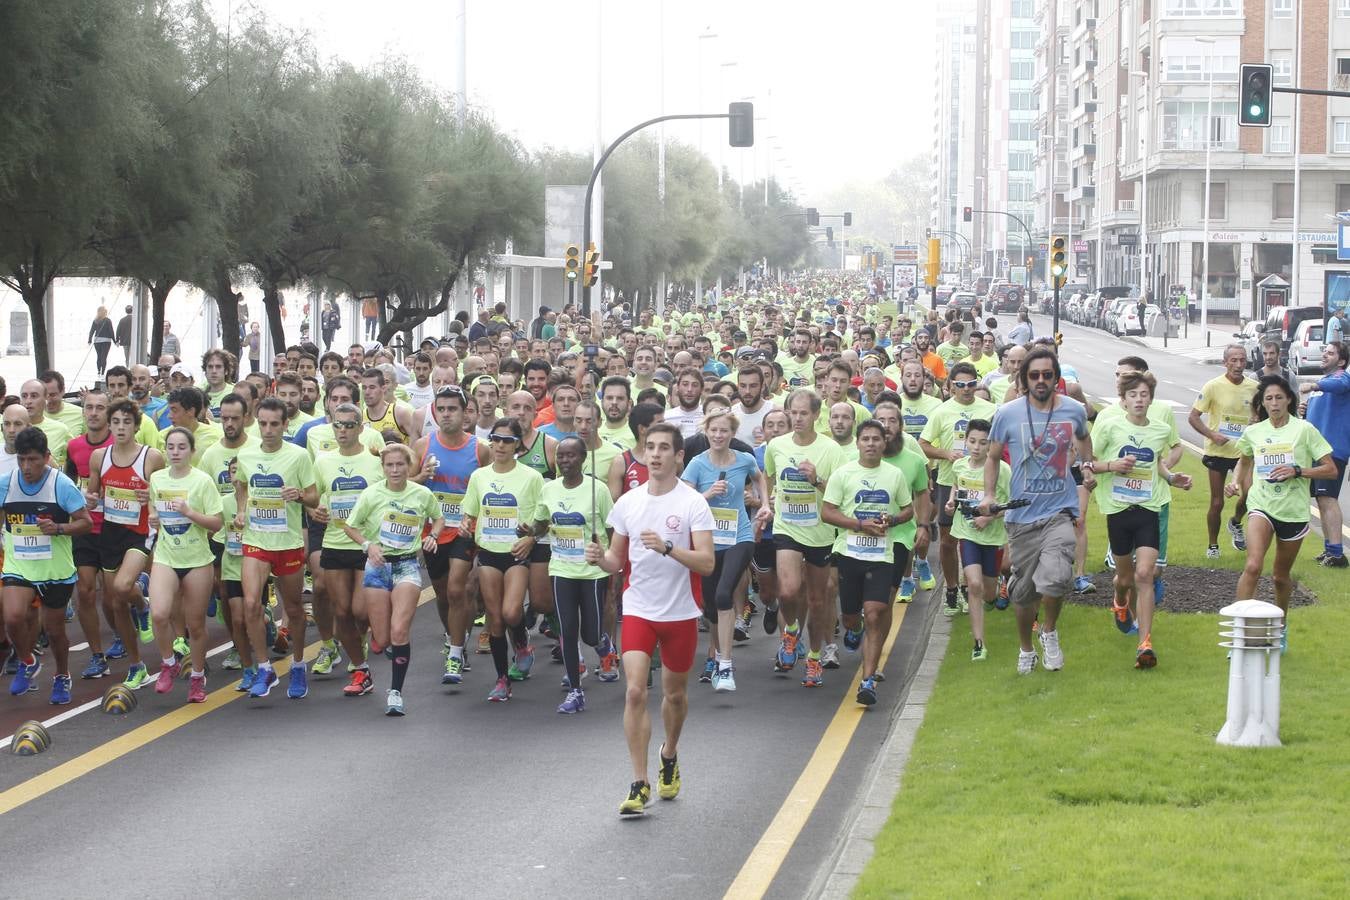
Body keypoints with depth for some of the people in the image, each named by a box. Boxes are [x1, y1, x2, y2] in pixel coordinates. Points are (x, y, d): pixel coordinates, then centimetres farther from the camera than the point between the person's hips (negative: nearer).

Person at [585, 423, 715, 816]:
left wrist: (666, 547, -31)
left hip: (680, 614, -2)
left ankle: (669, 756, 43)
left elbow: (707, 563, -17)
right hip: (638, 610, 2)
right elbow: (617, 561, 11)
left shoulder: (693, 503, -9)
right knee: (635, 692, -12)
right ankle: (639, 786, -10)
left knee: (675, 694, 14)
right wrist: (600, 557, -12)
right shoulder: (628, 502, 3)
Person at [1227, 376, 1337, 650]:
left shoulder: (1304, 430, -6)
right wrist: (1235, 481, 8)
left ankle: (1281, 626, 39)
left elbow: (1330, 470, -6)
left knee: (1280, 575, 13)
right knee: (1253, 566, -22)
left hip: (1294, 511, -1)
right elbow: (1244, 460, 26)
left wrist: (1297, 471, -18)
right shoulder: (1253, 432, 3)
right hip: (1261, 506, 1)